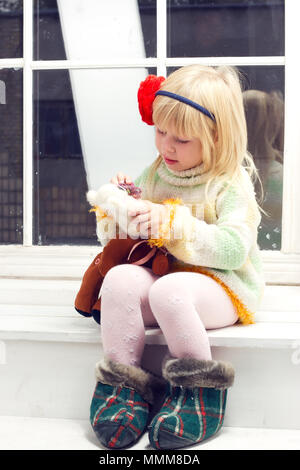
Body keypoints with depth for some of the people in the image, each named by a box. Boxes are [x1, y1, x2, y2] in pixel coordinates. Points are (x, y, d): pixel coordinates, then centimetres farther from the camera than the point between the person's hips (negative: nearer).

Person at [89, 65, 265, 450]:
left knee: (169, 290, -36)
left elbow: (234, 249, -19)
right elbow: (112, 239, 18)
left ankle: (199, 388, -15)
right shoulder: (152, 176, 13)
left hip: (221, 286, -5)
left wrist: (173, 223, -26)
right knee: (120, 278, -26)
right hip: (159, 272, 5)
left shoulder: (231, 184, -4)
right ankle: (124, 383, -16)